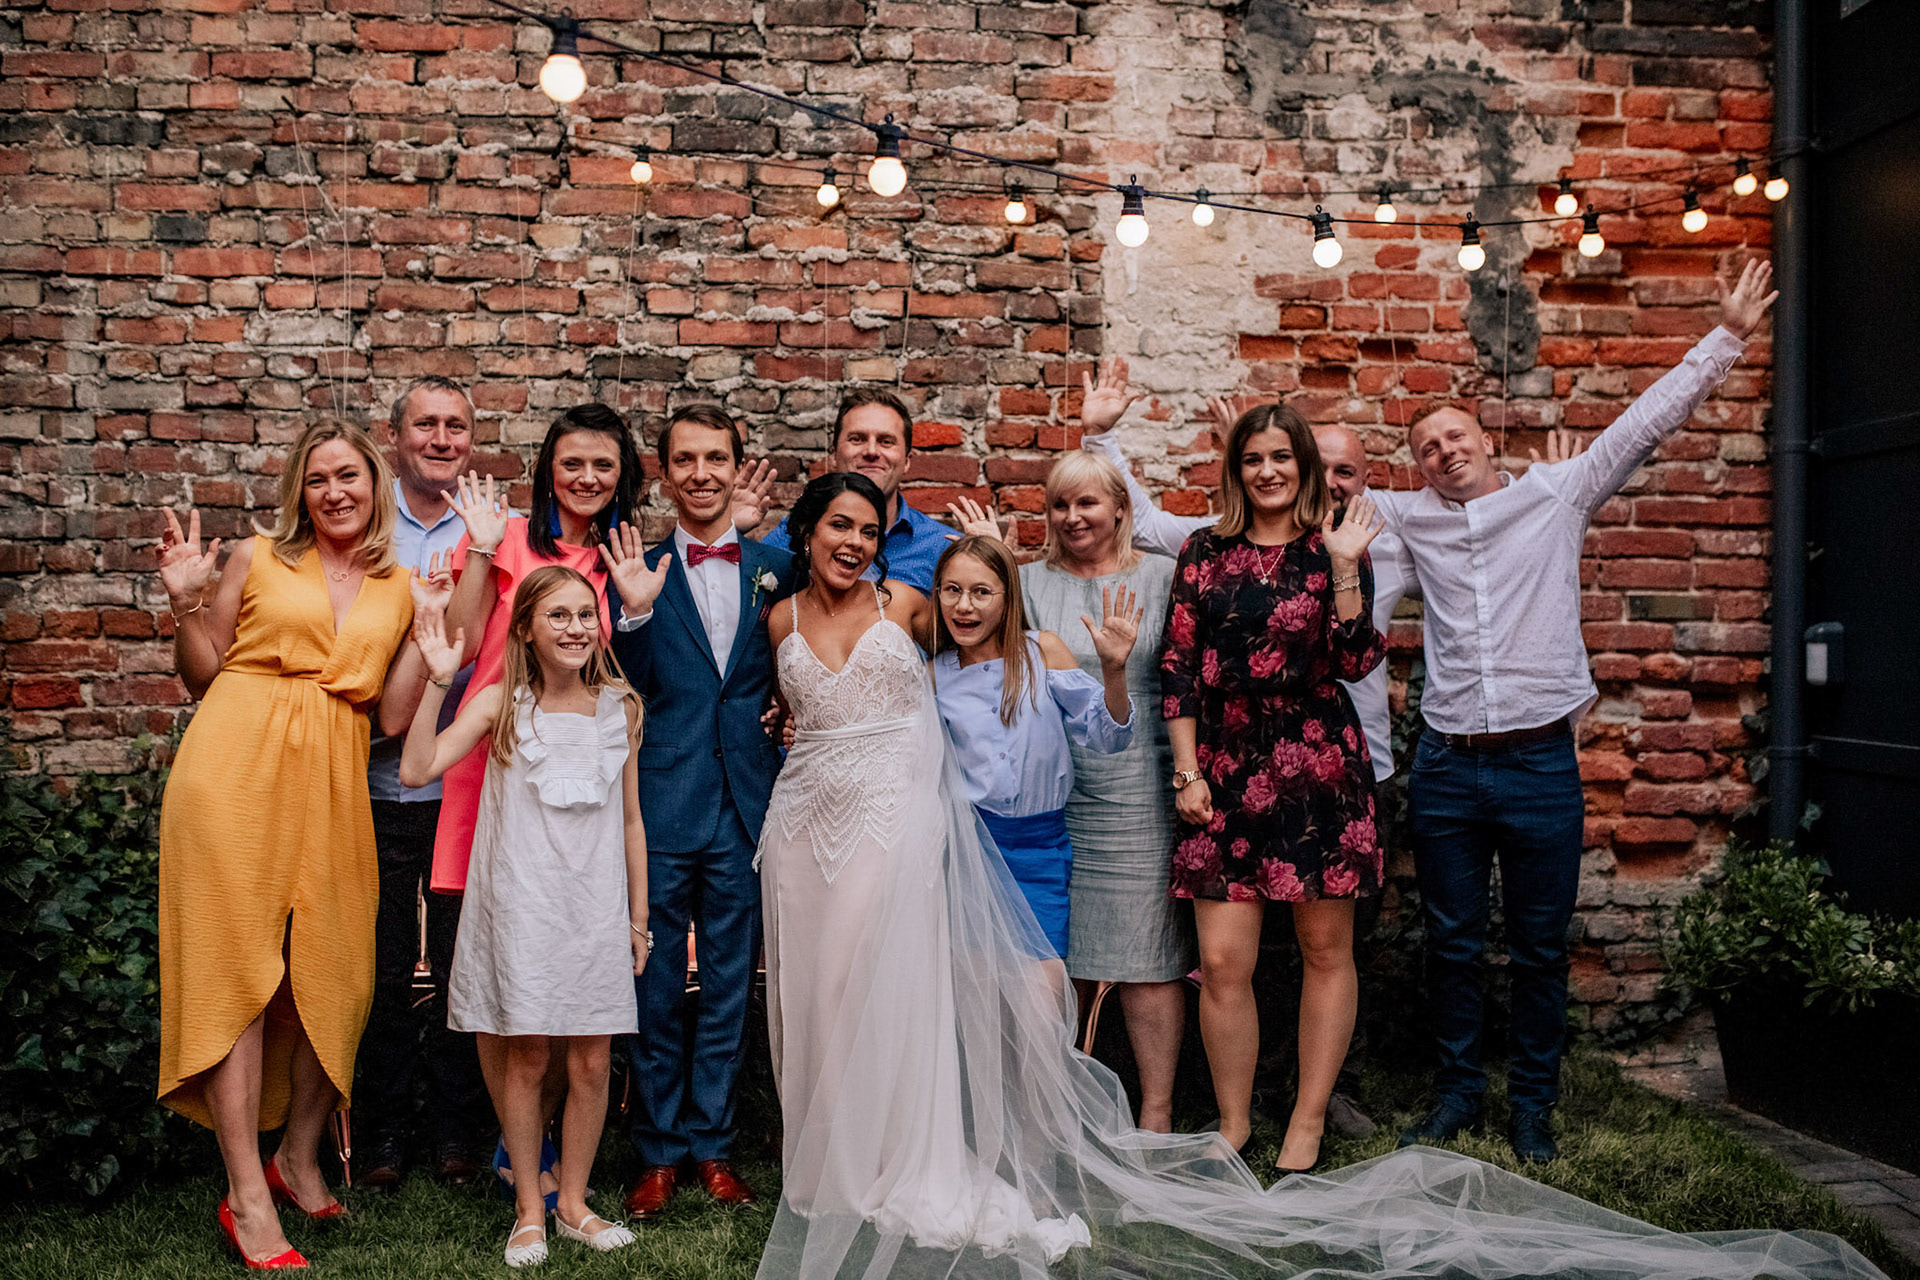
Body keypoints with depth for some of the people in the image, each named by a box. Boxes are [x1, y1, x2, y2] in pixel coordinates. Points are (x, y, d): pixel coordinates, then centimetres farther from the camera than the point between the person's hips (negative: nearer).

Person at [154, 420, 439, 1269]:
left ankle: (299, 1156, 25)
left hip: (331, 785, 3)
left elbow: (393, 716, 7)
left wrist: (427, 624, 1)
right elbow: (202, 679, 10)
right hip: (236, 770, -3)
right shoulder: (258, 558, 7)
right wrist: (186, 604, -5)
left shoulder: (399, 590, 13)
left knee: (333, 972, 3)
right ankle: (247, 1195, 0)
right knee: (238, 968, -4)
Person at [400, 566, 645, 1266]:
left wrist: (639, 916, 12)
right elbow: (417, 769, -13)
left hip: (598, 909, 2)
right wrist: (437, 682, -17)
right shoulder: (501, 704, -1)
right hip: (521, 909, -2)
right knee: (527, 1058, 2)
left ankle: (573, 1202, 22)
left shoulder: (619, 708, 6)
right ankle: (529, 1208, 20)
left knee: (591, 1062, 4)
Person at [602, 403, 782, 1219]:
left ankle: (712, 1143, 25)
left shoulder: (774, 568, 7)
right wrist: (634, 613, -18)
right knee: (654, 988, 7)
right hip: (660, 806, -1)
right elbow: (622, 693, -5)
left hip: (746, 807, 2)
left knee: (729, 985, 11)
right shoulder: (638, 570, 2)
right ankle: (659, 1152, 22)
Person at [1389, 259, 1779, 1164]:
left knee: (1540, 948, 8)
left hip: (1541, 765, -1)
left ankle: (1531, 1103, 21)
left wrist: (1727, 338, 3)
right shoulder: (1410, 520, 9)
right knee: (1452, 945, 10)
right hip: (1446, 769, 2)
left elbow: (1646, 422, 4)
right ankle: (1458, 1093, 24)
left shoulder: (1557, 495, 5)